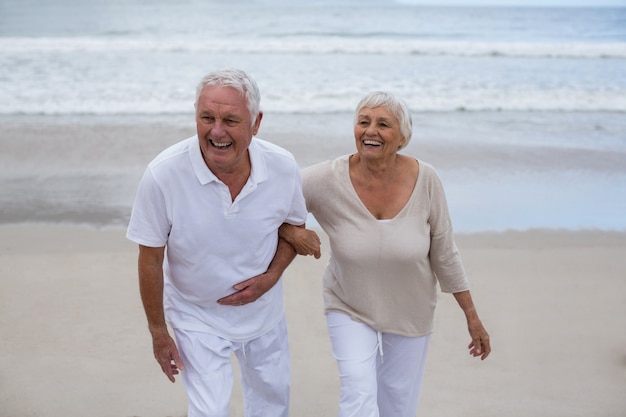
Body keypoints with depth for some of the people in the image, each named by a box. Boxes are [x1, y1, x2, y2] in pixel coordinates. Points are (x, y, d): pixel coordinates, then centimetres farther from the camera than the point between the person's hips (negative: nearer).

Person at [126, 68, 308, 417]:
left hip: (264, 310, 3)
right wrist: (158, 332, -7)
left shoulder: (283, 167, -21)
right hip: (198, 317, -3)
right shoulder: (163, 175, -28)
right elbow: (151, 259, -15)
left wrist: (271, 277, -16)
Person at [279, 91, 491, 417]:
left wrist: (472, 316, -1)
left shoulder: (424, 179, -17)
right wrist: (289, 230, -26)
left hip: (409, 314, 2)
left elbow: (444, 253, -7)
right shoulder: (329, 179, -21)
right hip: (350, 310, -1)